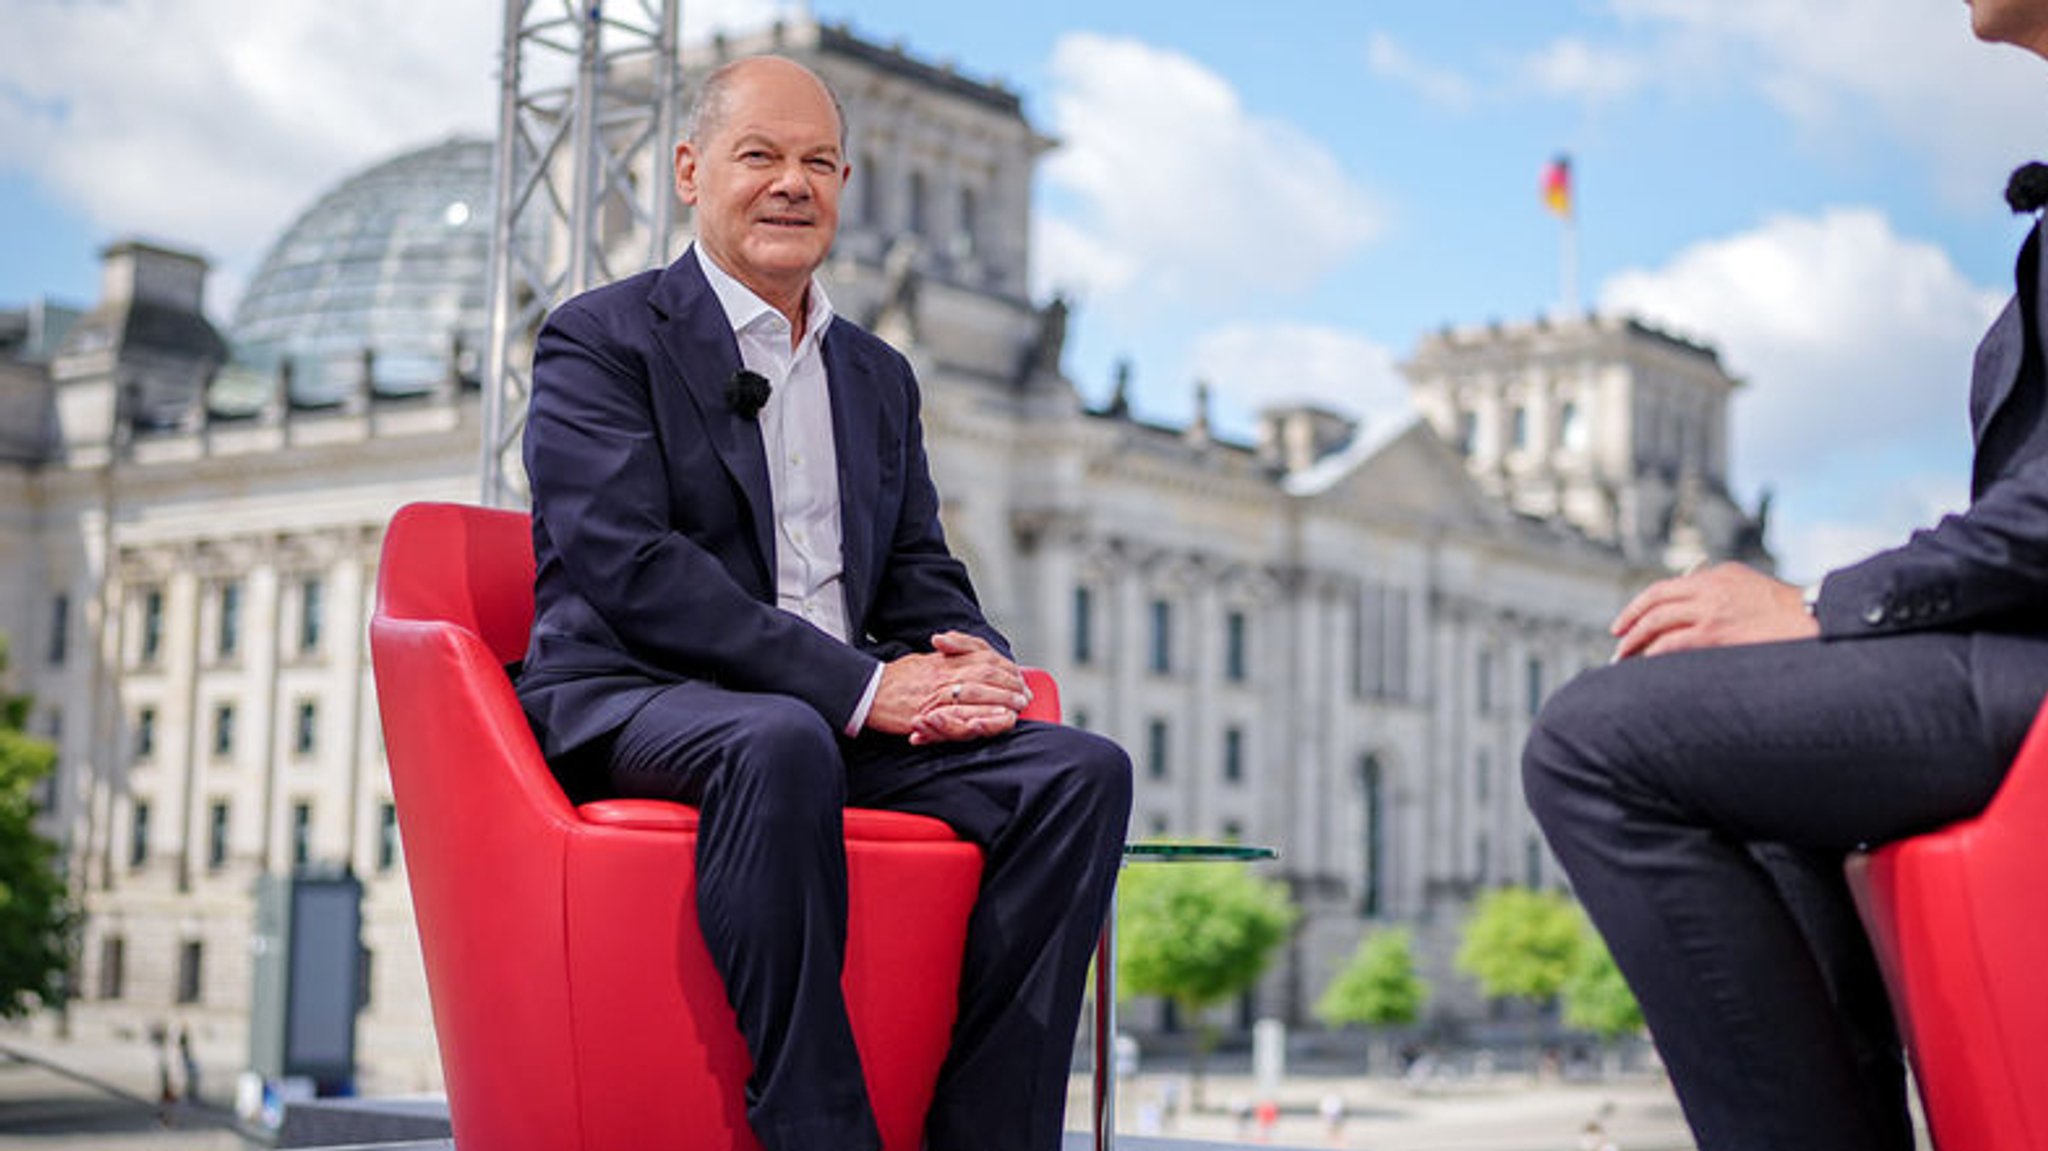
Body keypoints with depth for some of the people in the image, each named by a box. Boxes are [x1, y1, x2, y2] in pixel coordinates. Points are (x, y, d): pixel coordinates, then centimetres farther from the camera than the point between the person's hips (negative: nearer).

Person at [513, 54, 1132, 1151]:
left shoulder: (878, 376, 23)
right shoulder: (600, 340, 2)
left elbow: (921, 576, 19)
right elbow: (629, 566, -12)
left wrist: (977, 662, -8)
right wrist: (857, 686, -20)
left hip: (840, 720, 6)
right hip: (632, 702, -6)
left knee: (1081, 768, -18)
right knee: (778, 744, -40)